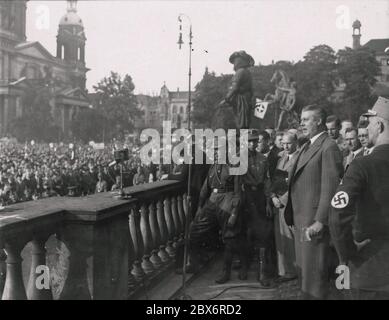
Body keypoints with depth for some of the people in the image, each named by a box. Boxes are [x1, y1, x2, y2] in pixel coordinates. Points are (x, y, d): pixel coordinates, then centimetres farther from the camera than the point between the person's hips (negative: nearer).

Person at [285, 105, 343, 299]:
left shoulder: (329, 147, -13)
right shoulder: (306, 147, 17)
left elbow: (330, 187, -18)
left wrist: (320, 221, -20)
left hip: (314, 220, -9)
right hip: (300, 218, 9)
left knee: (313, 271, -1)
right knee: (302, 268, 17)